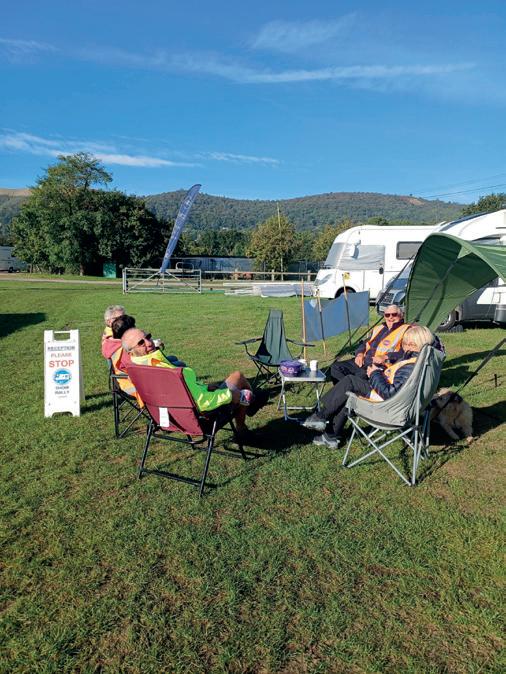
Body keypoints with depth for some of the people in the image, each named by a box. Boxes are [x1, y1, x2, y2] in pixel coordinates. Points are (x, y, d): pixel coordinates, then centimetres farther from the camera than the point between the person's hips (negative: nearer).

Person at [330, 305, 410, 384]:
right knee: (336, 367, -8)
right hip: (363, 362, 8)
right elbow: (365, 344, 30)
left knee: (361, 375, -38)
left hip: (381, 365, -8)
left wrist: (386, 357, -21)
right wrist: (360, 354, 8)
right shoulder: (378, 328, 25)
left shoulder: (406, 331, 3)